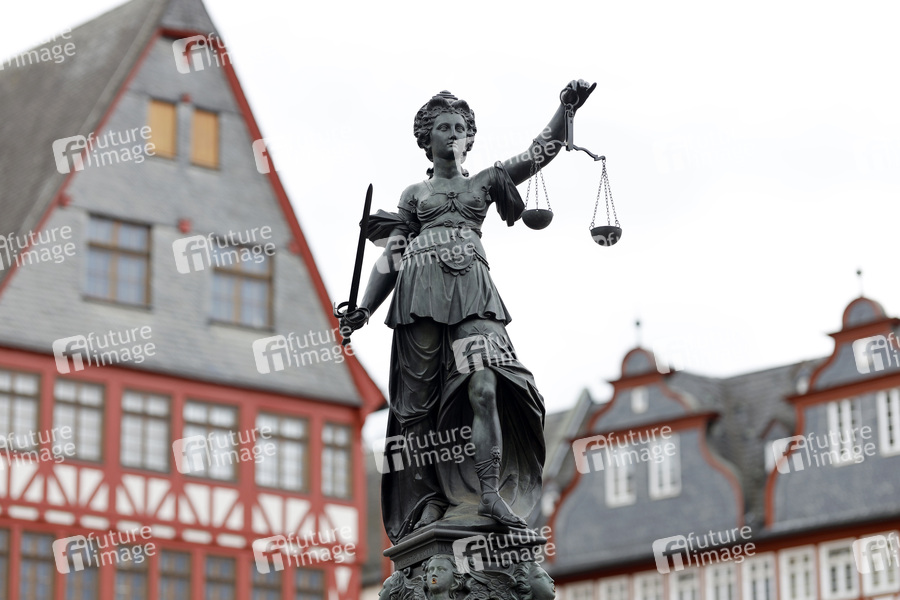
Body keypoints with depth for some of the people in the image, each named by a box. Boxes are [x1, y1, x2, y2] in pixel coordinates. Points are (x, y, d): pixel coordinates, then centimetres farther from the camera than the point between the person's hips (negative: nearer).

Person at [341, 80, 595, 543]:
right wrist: (364, 309, 5)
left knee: (484, 387, -20)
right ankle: (428, 500, -5)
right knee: (420, 401, -6)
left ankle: (491, 494, -28)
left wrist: (568, 106, 0)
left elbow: (541, 150, 14)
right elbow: (391, 257, 16)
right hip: (422, 289, 0)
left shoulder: (485, 182, 23)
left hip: (472, 290, 0)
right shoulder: (415, 194, 22)